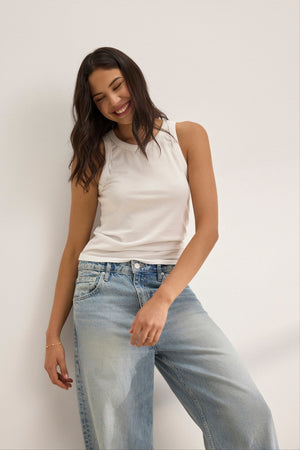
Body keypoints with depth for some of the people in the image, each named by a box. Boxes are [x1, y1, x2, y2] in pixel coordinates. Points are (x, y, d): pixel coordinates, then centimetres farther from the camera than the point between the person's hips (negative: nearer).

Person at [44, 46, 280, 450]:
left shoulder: (188, 136, 7)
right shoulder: (95, 154, 10)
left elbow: (208, 229, 0)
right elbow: (74, 246, 11)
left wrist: (163, 299, -14)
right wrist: (53, 334, 8)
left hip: (171, 286, 1)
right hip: (104, 287, 0)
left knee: (248, 414, -15)